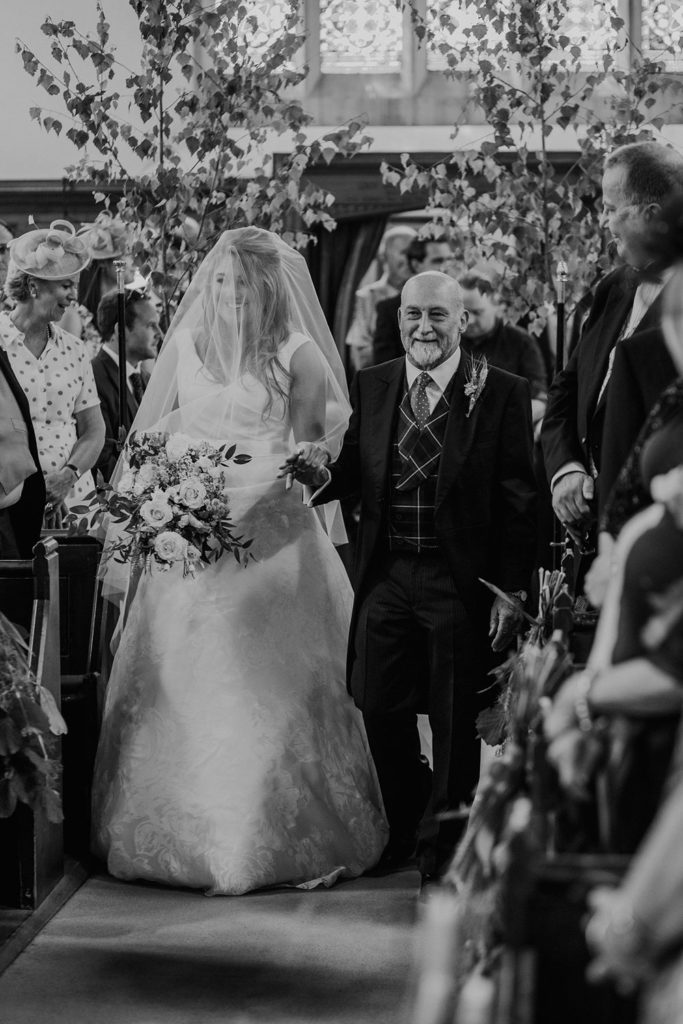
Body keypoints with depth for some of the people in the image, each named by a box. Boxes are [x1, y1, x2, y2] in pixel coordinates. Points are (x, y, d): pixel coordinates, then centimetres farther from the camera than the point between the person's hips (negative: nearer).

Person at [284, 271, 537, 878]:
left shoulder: (503, 394, -6)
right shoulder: (372, 386, 7)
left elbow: (518, 501, -8)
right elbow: (357, 472, 9)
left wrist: (512, 591, -12)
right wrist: (323, 474, -14)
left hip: (461, 581, -4)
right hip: (386, 575, 4)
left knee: (455, 721, 8)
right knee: (380, 711, 10)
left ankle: (443, 848, 25)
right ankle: (403, 829, 33)